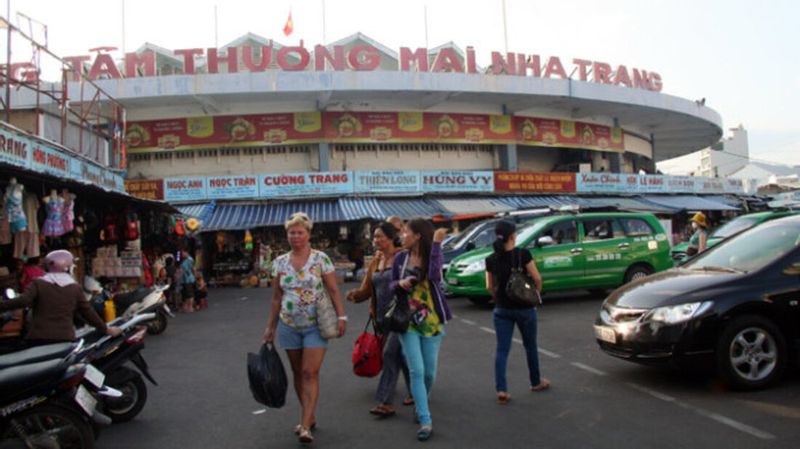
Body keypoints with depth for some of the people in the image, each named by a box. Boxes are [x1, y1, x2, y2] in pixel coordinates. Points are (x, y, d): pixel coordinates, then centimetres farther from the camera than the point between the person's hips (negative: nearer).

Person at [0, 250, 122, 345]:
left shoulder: (38, 283, 1)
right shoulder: (75, 288, 7)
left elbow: (22, 301, -15)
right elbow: (88, 312, 10)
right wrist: (106, 329, 19)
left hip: (39, 338, -1)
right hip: (65, 338, 2)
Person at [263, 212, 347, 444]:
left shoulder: (321, 259, -6)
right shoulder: (280, 262, 4)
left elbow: (334, 291, -6)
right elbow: (276, 298, 10)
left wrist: (341, 316, -15)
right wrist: (270, 327, 10)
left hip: (315, 326, -4)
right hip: (289, 326, 4)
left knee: (310, 373, -8)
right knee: (298, 373, 12)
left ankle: (305, 425, -5)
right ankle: (309, 417, 27)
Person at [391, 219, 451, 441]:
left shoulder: (432, 255, -7)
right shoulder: (400, 258, 1)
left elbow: (434, 275, -28)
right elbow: (391, 286, 7)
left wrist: (436, 243, -28)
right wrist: (401, 283, -15)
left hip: (431, 321, -1)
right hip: (408, 321, 1)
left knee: (429, 372, 10)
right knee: (417, 371, -7)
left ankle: (421, 408, 36)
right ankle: (426, 422, -1)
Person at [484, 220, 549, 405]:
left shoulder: (491, 259, -2)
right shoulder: (523, 254, -13)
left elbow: (490, 286, 4)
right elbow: (537, 278, -11)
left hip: (502, 309, 2)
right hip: (524, 307, -2)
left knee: (502, 349, 5)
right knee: (530, 346, 17)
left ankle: (501, 390, -4)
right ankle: (536, 382, 34)